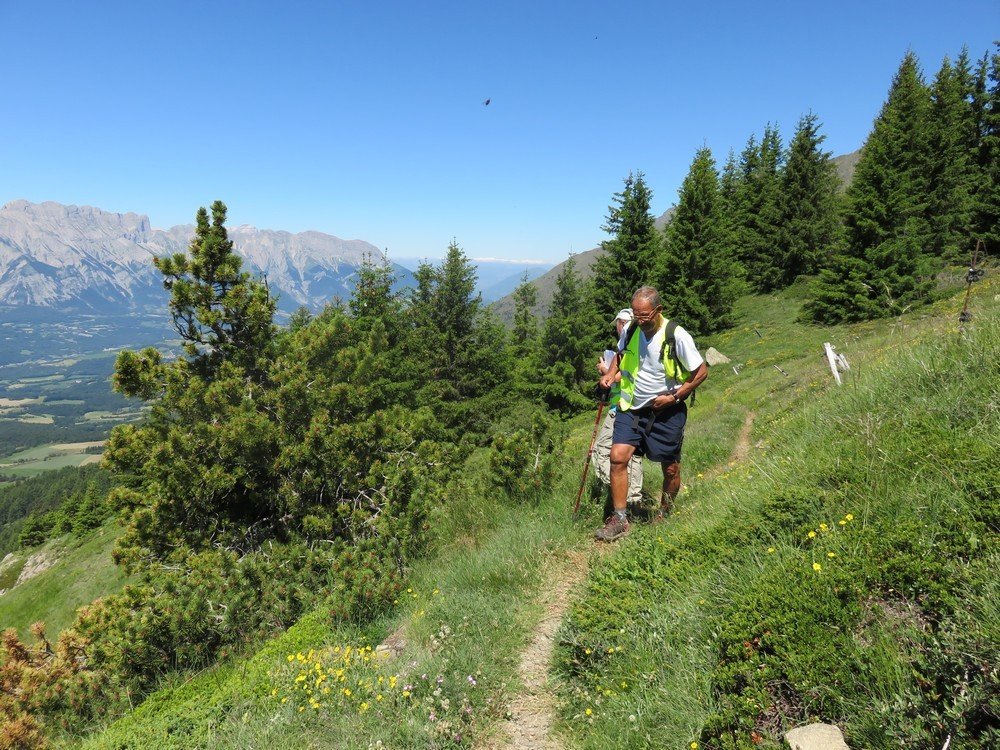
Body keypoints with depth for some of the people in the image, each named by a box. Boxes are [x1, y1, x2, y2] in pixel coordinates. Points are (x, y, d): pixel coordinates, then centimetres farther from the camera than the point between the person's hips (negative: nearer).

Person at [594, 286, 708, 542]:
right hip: (632, 408, 3)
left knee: (670, 468, 10)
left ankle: (665, 516, 35)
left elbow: (702, 371, -10)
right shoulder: (630, 330, -4)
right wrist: (611, 373, 0)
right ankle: (619, 519, 1)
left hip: (667, 412, -3)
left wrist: (674, 397, -16)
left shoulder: (677, 336, -19)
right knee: (618, 457, -11)